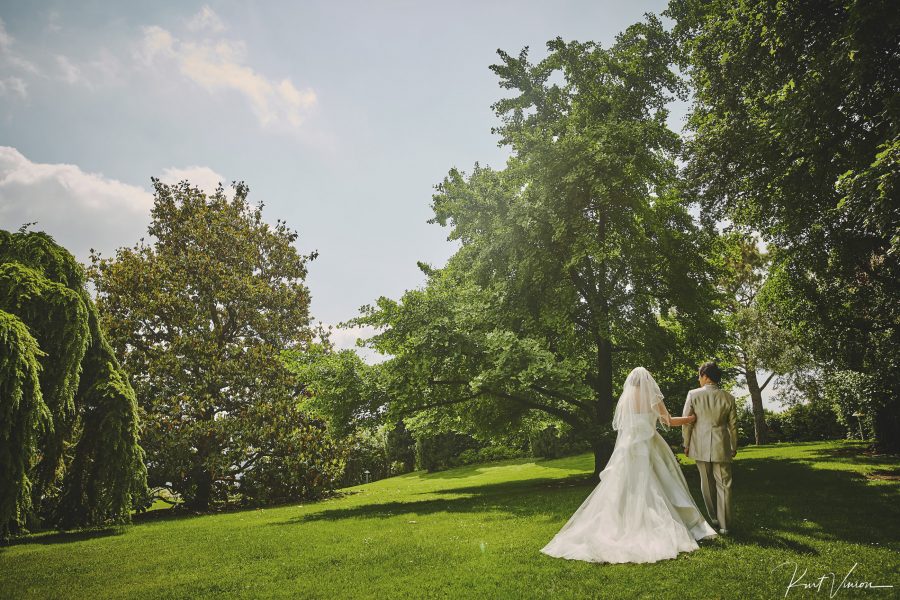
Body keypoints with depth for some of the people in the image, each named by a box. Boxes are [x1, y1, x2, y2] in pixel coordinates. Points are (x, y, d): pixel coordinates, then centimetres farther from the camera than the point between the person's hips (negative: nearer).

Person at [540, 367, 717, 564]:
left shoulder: (625, 399, 4)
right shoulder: (653, 398, -3)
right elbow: (668, 421, 8)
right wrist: (691, 418, 22)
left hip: (628, 448, 2)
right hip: (649, 447, -2)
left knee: (623, 490, 5)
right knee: (654, 489, 4)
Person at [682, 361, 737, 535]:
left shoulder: (693, 395, -7)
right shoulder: (728, 398, -2)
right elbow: (733, 425, 4)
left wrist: (686, 444, 7)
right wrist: (734, 447, 17)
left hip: (700, 446, 0)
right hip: (721, 447, 0)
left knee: (707, 484, 15)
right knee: (723, 485, 7)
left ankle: (714, 518, 26)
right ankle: (724, 525, 9)